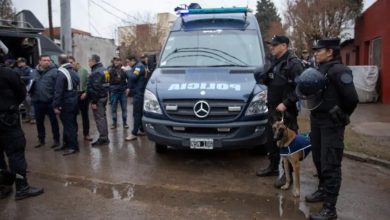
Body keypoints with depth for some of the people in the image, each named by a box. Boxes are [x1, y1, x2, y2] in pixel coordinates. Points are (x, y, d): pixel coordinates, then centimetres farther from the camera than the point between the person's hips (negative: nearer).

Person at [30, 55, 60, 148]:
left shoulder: (54, 71, -10)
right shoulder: (34, 72, 7)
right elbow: (31, 84, 15)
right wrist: (31, 95, 1)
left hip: (50, 101, -5)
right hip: (38, 102, 5)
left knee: (53, 121, 7)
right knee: (39, 121, 15)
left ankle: (56, 140, 19)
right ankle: (41, 140, 30)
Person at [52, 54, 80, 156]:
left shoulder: (61, 73, -15)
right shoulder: (74, 72, 10)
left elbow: (58, 91, -19)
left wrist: (56, 105, -17)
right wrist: (75, 97, 16)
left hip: (66, 103, -8)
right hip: (75, 102, 8)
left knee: (68, 125, -3)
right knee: (71, 124, 15)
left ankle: (73, 147, 0)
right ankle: (67, 143, 26)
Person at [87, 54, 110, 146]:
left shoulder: (96, 72, -18)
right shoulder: (103, 69, 14)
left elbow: (95, 88, -23)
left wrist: (94, 101, -21)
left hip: (98, 98, -10)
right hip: (104, 96, 10)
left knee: (99, 118, -5)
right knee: (103, 117, 15)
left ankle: (103, 138, -1)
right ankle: (105, 137, 22)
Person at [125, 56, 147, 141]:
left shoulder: (139, 66, -12)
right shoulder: (137, 67, 20)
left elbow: (133, 77, -25)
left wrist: (127, 71, -9)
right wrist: (130, 88, 11)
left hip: (138, 93, -11)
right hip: (138, 93, 11)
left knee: (136, 113, -10)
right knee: (140, 112, 15)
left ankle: (134, 133, -10)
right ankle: (142, 130, 23)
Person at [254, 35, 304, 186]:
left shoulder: (293, 63, -13)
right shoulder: (275, 62, 13)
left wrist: (286, 103, -22)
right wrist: (259, 77, 5)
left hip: (286, 110, -9)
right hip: (273, 109, 9)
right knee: (271, 139, 17)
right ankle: (273, 167, 32)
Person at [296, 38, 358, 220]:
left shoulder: (338, 70, -15)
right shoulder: (319, 70, 12)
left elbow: (351, 98, -19)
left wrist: (341, 116, -3)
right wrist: (307, 88, -5)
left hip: (331, 123, -8)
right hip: (317, 119, 8)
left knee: (330, 164, -5)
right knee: (318, 160, 18)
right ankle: (323, 190, 37)